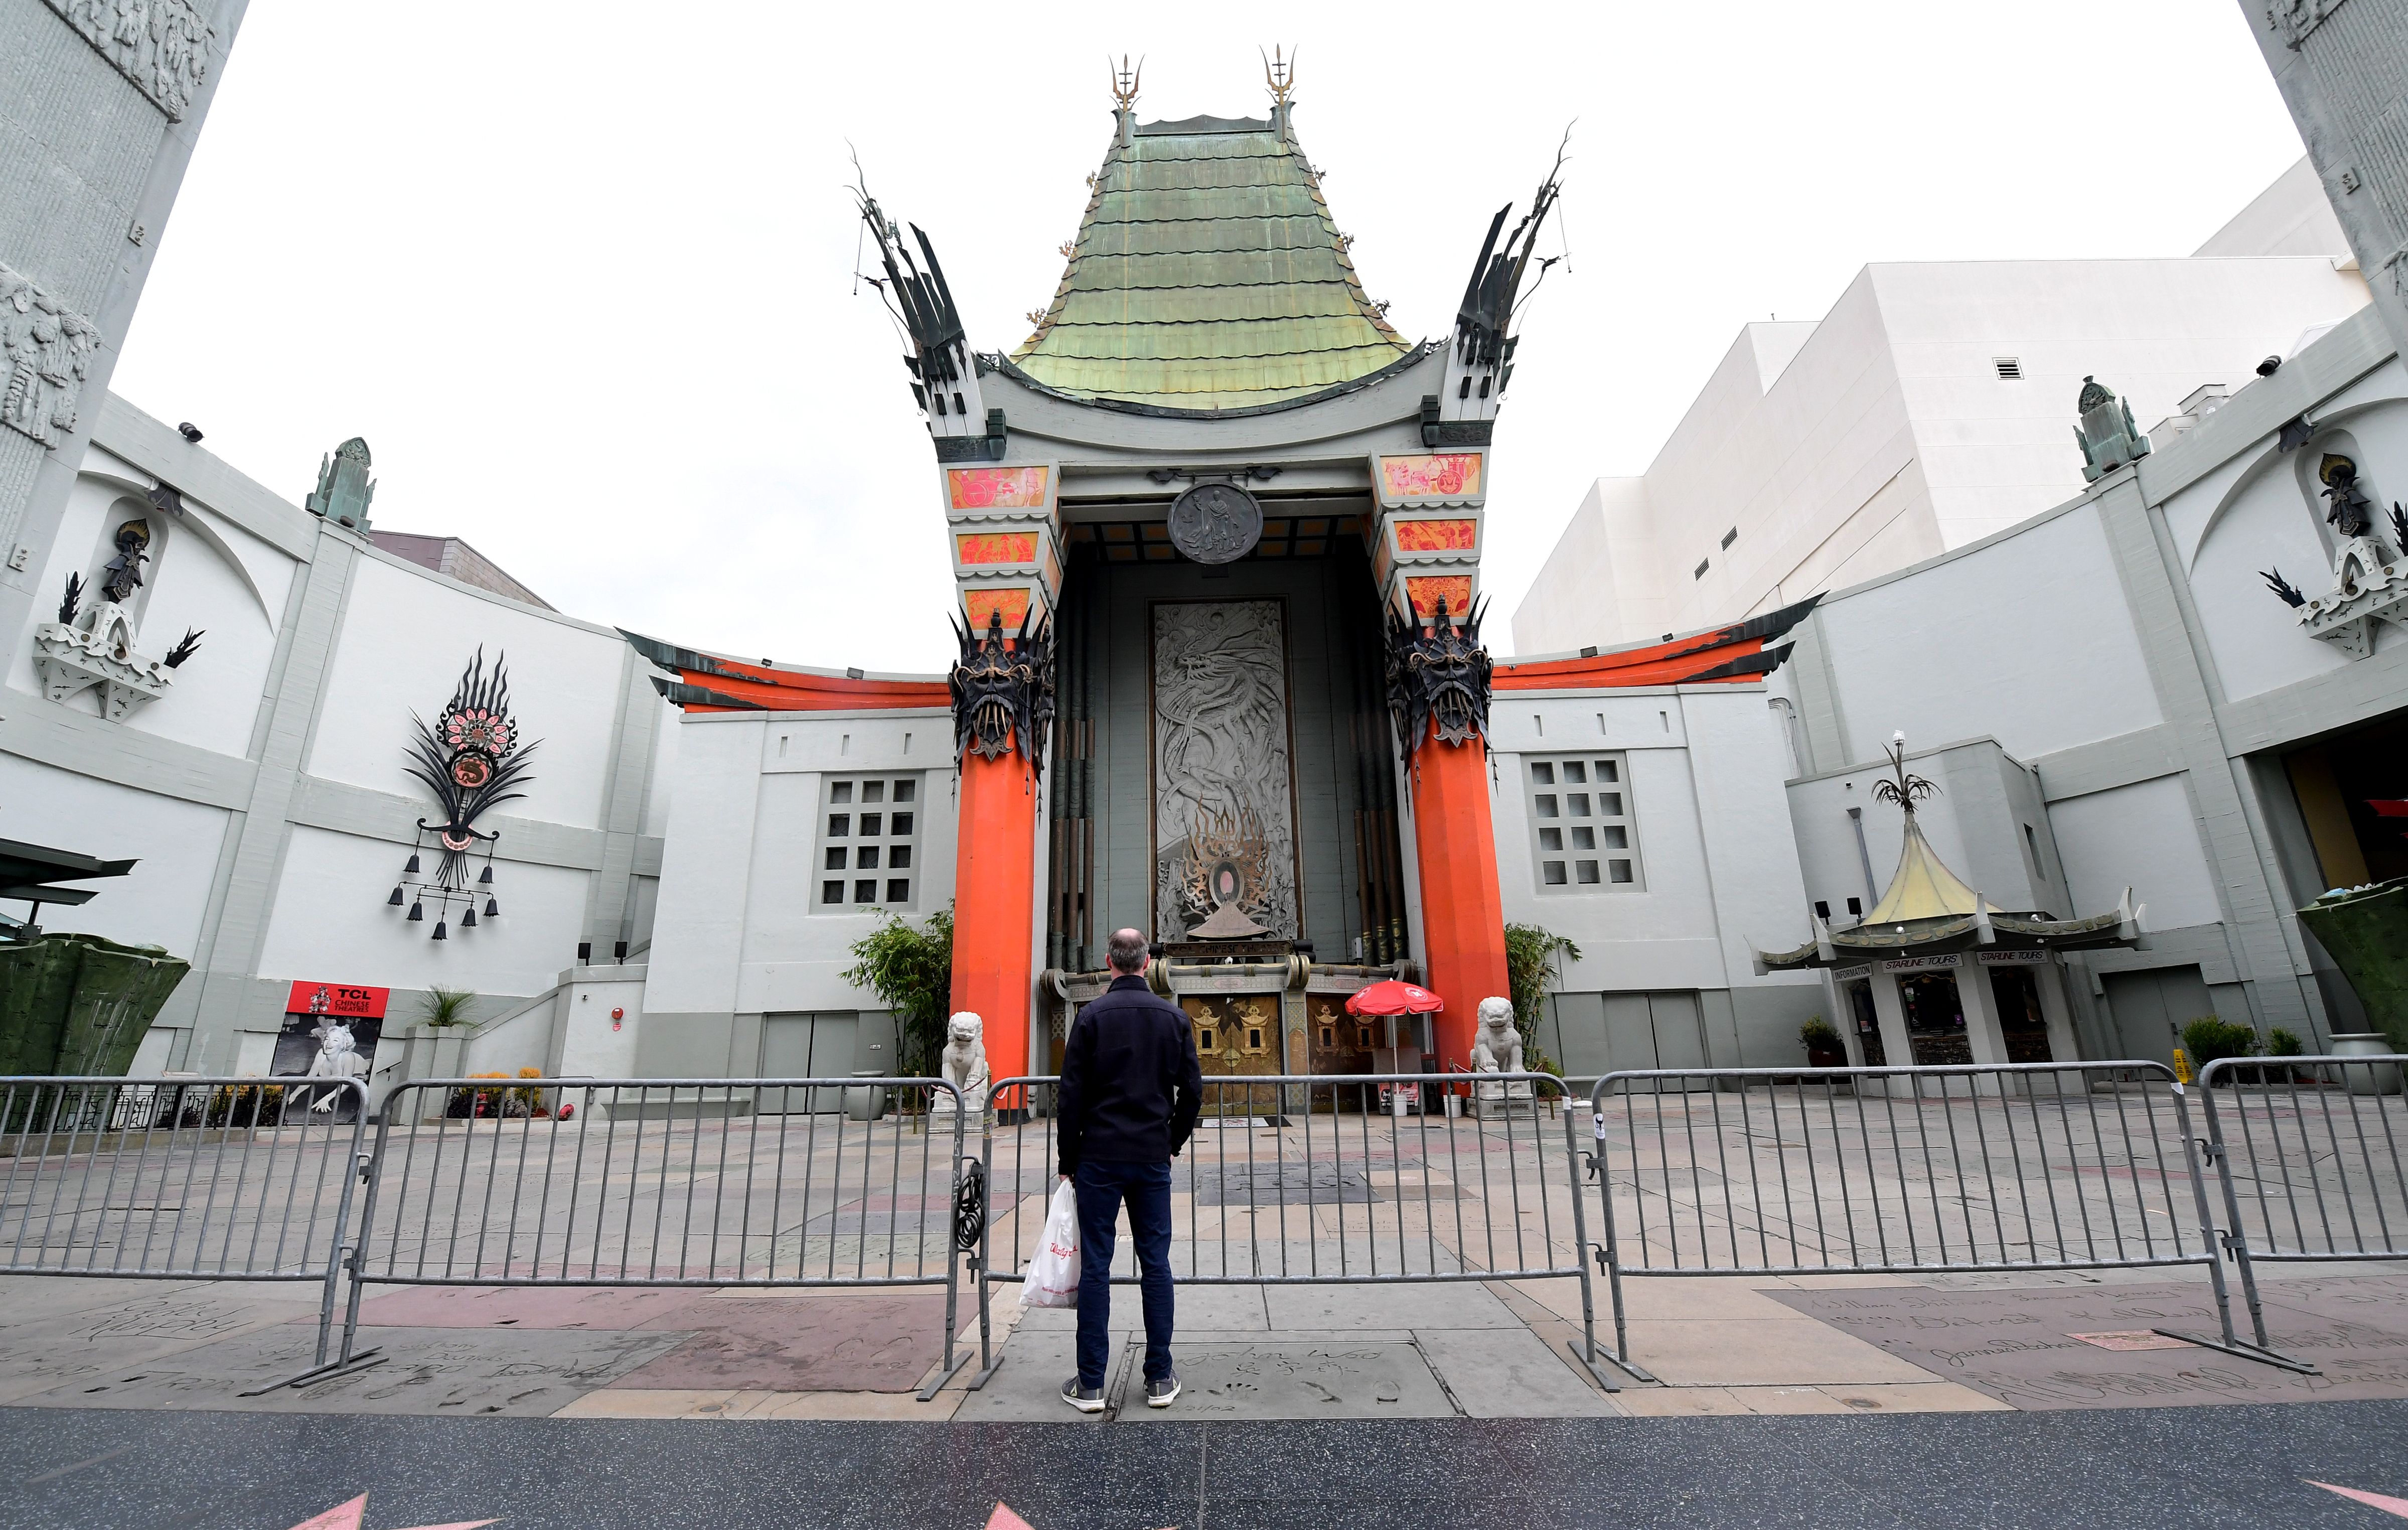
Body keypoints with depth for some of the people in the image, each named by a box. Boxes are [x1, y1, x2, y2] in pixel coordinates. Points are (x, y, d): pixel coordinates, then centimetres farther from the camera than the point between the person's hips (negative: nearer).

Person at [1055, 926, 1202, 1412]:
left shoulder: (1092, 1016, -6)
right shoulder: (1174, 1017, 2)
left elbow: (1072, 1094, -6)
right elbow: (1192, 1092, 4)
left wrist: (1069, 1160, 3)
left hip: (1099, 1158, -2)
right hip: (1153, 1159, 2)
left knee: (1095, 1266, 5)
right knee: (1156, 1263, 9)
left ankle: (1090, 1385, 11)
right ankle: (1160, 1380, 16)